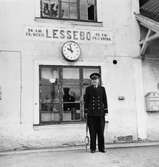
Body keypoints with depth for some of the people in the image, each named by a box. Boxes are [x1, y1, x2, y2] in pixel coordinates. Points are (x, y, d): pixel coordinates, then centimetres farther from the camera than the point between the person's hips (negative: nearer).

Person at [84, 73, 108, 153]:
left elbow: (105, 100, 10)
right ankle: (92, 148, 10)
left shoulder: (102, 89, 10)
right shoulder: (88, 89, 7)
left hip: (100, 113, 1)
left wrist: (106, 111, 5)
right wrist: (86, 112, 2)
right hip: (91, 113, -1)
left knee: (101, 131, 2)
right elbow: (86, 101, 6)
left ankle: (101, 148, 12)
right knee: (92, 131, 1)